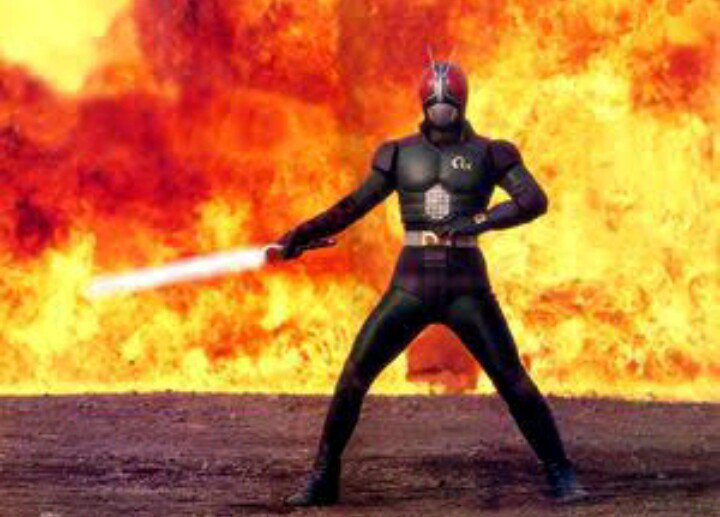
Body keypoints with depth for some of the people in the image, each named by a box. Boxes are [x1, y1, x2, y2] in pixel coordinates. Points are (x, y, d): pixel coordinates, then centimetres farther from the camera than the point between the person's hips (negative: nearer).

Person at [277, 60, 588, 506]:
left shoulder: (488, 153, 1)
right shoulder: (401, 154, 8)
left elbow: (535, 200, -11)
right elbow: (355, 206, 11)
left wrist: (479, 221, -24)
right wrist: (304, 234, -1)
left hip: (467, 287, -2)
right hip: (411, 285, 2)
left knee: (513, 380, -6)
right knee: (353, 377, -5)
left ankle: (561, 474, 7)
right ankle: (323, 478, 6)